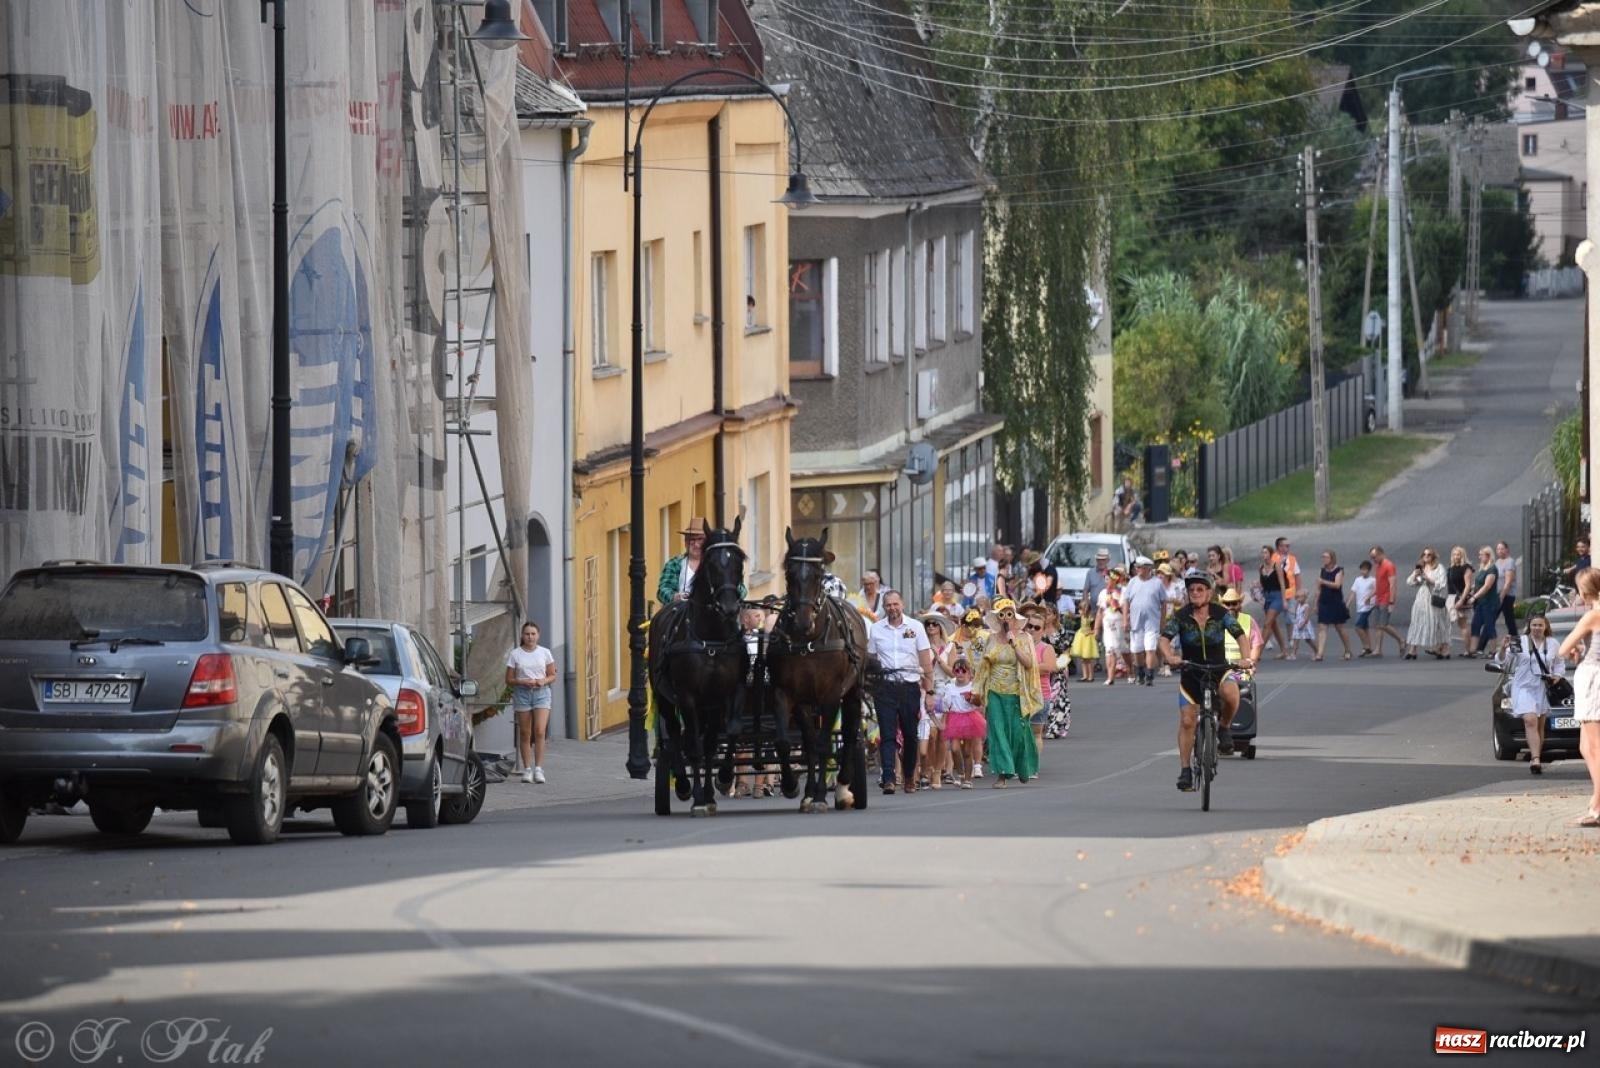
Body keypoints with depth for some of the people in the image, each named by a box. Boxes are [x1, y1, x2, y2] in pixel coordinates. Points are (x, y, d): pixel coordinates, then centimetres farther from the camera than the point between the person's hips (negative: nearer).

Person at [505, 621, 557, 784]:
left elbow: (552, 675, 11)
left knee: (540, 731, -13)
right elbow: (509, 680, 4)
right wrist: (523, 682, -14)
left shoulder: (544, 653, 6)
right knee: (525, 734, 1)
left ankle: (538, 769, -11)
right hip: (522, 693, 0)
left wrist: (543, 681, -10)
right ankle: (527, 769, 5)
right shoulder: (515, 654, 3)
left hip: (541, 693, 0)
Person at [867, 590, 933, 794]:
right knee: (888, 735, -9)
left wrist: (929, 691, 0)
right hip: (885, 687, 0)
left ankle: (909, 777, 22)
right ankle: (888, 779, -16)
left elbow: (926, 661, 5)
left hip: (910, 685, 0)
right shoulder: (875, 629, 6)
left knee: (910, 735, 7)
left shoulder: (915, 627, 4)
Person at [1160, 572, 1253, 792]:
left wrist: (1247, 658, -37)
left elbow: (1240, 635, -18)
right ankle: (1185, 770, 7)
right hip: (1190, 672, 1)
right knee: (1187, 721, -5)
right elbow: (1165, 638, -18)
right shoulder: (1180, 616, -9)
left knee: (1231, 694, -34)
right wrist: (1170, 657, -40)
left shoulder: (1221, 614, -10)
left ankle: (1224, 728, -4)